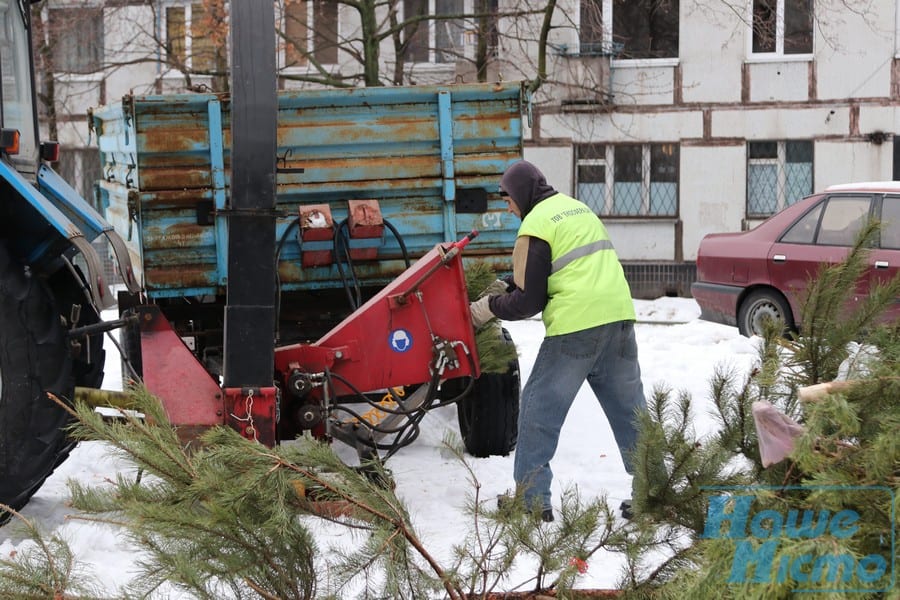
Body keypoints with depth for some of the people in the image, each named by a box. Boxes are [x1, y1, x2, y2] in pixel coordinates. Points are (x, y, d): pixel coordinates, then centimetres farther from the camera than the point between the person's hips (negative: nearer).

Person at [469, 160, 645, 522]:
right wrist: (508, 290, 25)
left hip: (575, 328, -7)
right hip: (619, 317, 8)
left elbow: (528, 301, -6)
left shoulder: (536, 225, -4)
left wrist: (489, 307, 12)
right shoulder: (579, 209, 21)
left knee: (539, 411, 4)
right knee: (630, 411, 12)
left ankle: (532, 499, 6)